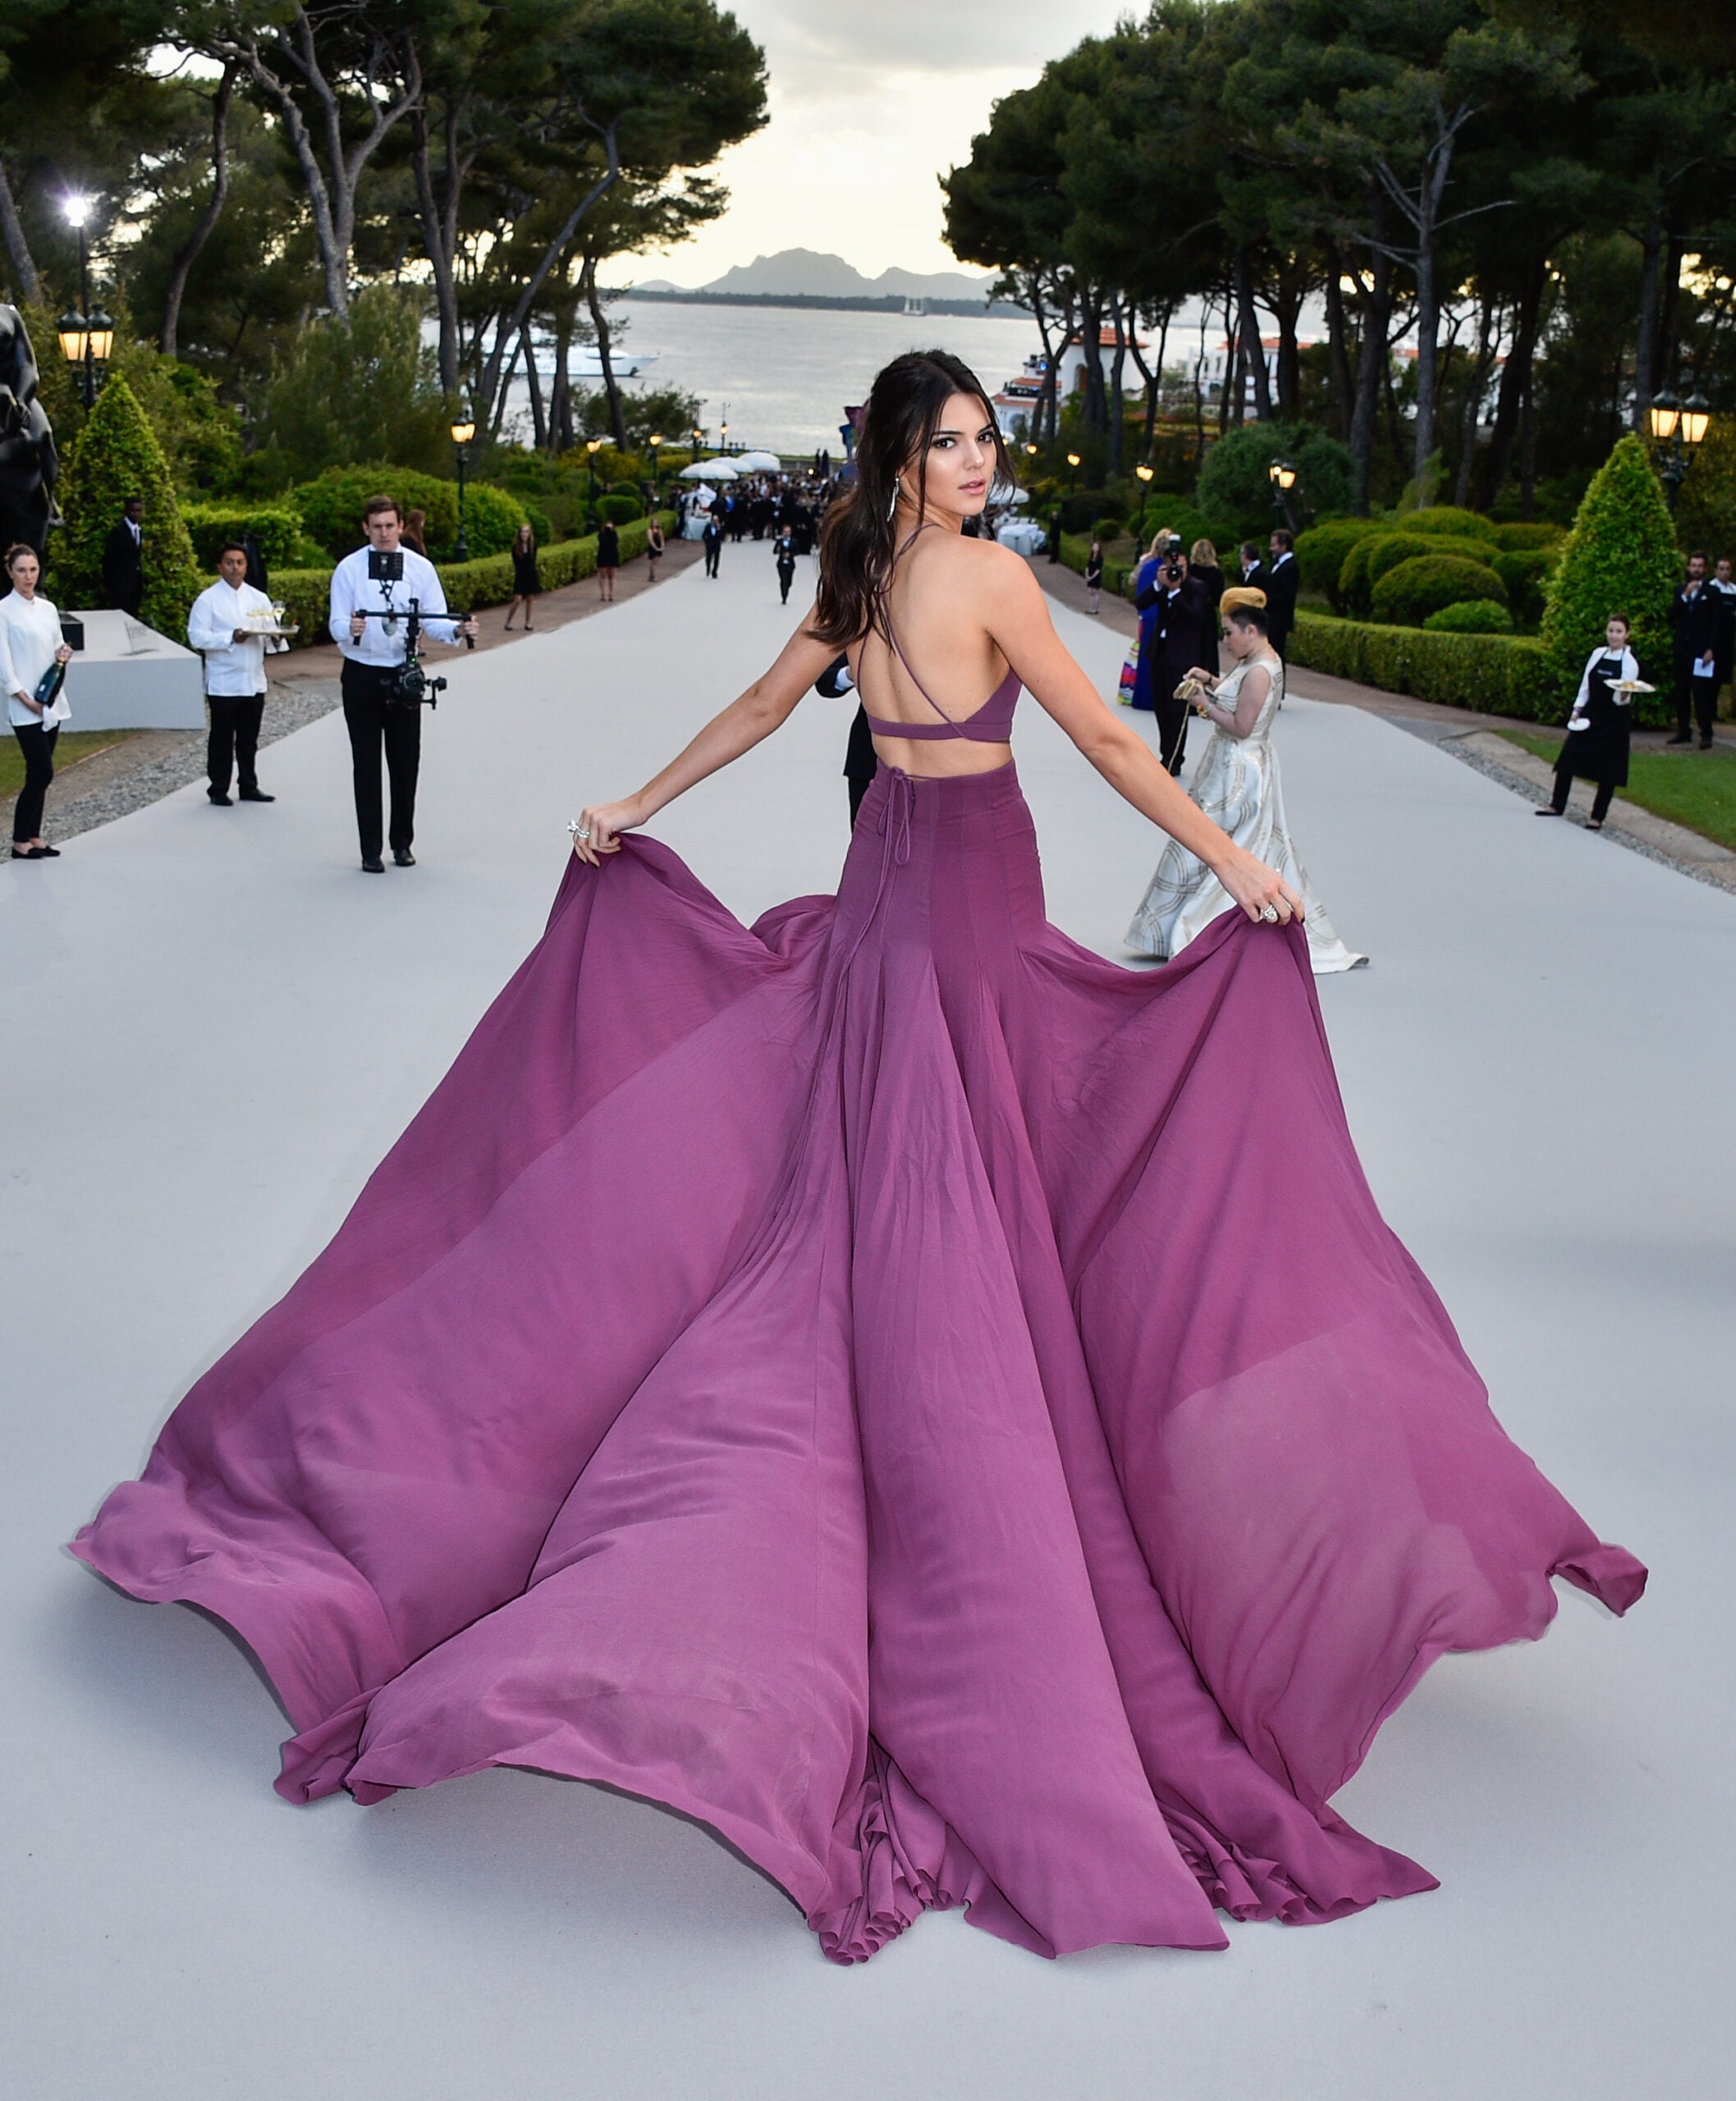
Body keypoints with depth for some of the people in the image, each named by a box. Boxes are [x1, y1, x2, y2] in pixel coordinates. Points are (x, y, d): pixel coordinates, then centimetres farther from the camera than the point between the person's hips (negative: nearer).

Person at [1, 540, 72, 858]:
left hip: (52, 702, 6)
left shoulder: (48, 609, 12)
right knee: (42, 773, -10)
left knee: (40, 774, 8)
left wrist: (63, 654, -2)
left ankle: (33, 836, 14)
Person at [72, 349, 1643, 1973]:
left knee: (862, 1208, 16)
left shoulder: (859, 575, 8)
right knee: (951, 1236, -3)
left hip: (882, 890, 8)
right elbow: (1104, 743, -12)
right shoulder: (986, 575, -14)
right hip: (965, 900, -8)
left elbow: (763, 705, 17)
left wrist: (632, 811, 30)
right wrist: (1232, 863, -5)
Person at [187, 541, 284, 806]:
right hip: (224, 682, -4)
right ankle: (218, 789, 8)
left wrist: (276, 639, -14)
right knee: (222, 738, 1)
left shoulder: (259, 599, 14)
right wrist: (231, 638, -20)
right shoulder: (208, 599, -2)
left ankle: (249, 786, 20)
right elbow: (197, 636, -10)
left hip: (254, 681, 5)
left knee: (249, 739, 11)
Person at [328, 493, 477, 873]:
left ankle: (402, 842, 22)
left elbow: (433, 621, -2)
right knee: (366, 763, 2)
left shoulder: (420, 568, 1)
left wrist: (457, 629, -23)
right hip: (362, 674, -2)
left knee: (406, 760, 8)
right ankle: (371, 850, 8)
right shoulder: (348, 569, -4)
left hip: (404, 674, 2)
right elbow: (337, 626, -9)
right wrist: (351, 629, -33)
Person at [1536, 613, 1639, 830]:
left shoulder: (1629, 662, -10)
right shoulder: (1598, 654, 5)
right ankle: (1557, 805, 19)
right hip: (1590, 715, 5)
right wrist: (1577, 710, 6)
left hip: (1613, 721, -5)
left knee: (1608, 770, 0)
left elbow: (1621, 700, -16)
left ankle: (1598, 817, 11)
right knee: (1568, 755, 5)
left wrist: (1624, 695, -37)